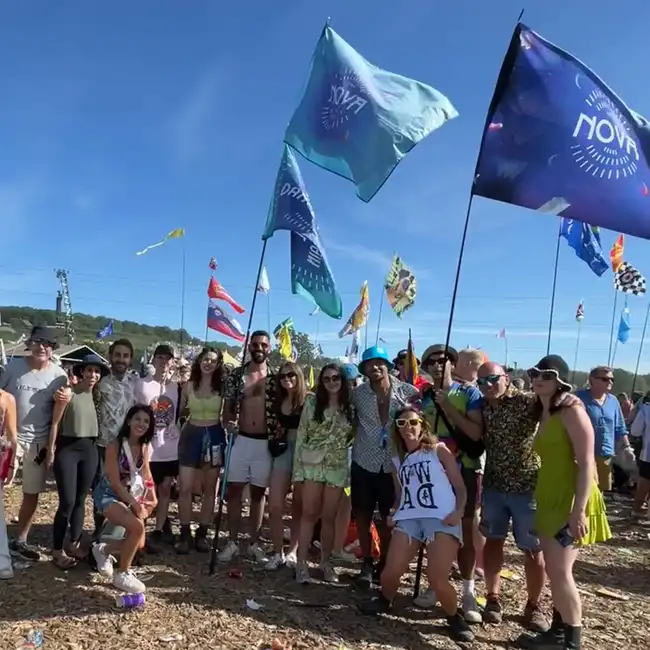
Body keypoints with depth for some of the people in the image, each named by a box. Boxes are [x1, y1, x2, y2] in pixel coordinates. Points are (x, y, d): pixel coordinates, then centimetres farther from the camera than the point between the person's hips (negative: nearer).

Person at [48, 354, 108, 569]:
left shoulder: (96, 395, 7)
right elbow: (55, 423, -8)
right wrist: (51, 450, -9)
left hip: (89, 450, 5)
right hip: (67, 448, -5)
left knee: (81, 500, 12)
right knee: (67, 502, -4)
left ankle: (74, 545, 25)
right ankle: (57, 550, 9)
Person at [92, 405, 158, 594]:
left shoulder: (144, 447, -4)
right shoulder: (115, 446, -23)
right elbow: (115, 483, -22)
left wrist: (152, 497, -1)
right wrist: (135, 504, -22)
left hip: (131, 494, 7)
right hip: (109, 494, -7)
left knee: (139, 544, 3)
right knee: (137, 527, -28)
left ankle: (103, 550, 33)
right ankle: (122, 575, -6)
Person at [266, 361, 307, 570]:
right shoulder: (279, 401, 10)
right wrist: (277, 435, 2)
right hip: (283, 452, 4)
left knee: (298, 506, 8)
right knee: (274, 506, -1)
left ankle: (292, 552, 22)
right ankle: (278, 553, 13)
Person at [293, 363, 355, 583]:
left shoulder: (350, 407, 2)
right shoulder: (312, 402, -2)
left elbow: (354, 436, 8)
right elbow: (301, 435, -1)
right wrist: (297, 468, -5)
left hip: (338, 467, 1)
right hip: (312, 464, -1)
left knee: (329, 517, 9)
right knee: (309, 514, 2)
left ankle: (326, 562, 23)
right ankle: (302, 563, 10)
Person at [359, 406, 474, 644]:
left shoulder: (438, 450, 9)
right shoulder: (397, 461, 20)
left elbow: (460, 487, 5)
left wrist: (459, 511, -12)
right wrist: (393, 514, 6)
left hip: (442, 520, -4)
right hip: (408, 519, 4)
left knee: (438, 579, -16)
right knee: (390, 573, -9)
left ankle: (455, 618, 14)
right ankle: (384, 600, 26)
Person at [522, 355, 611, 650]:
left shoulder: (571, 411, -16)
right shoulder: (543, 414, 9)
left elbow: (586, 463, -19)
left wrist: (579, 510, -23)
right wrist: (541, 500, 11)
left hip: (570, 500, -8)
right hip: (550, 499, 8)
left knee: (560, 571, -6)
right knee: (553, 570, 15)